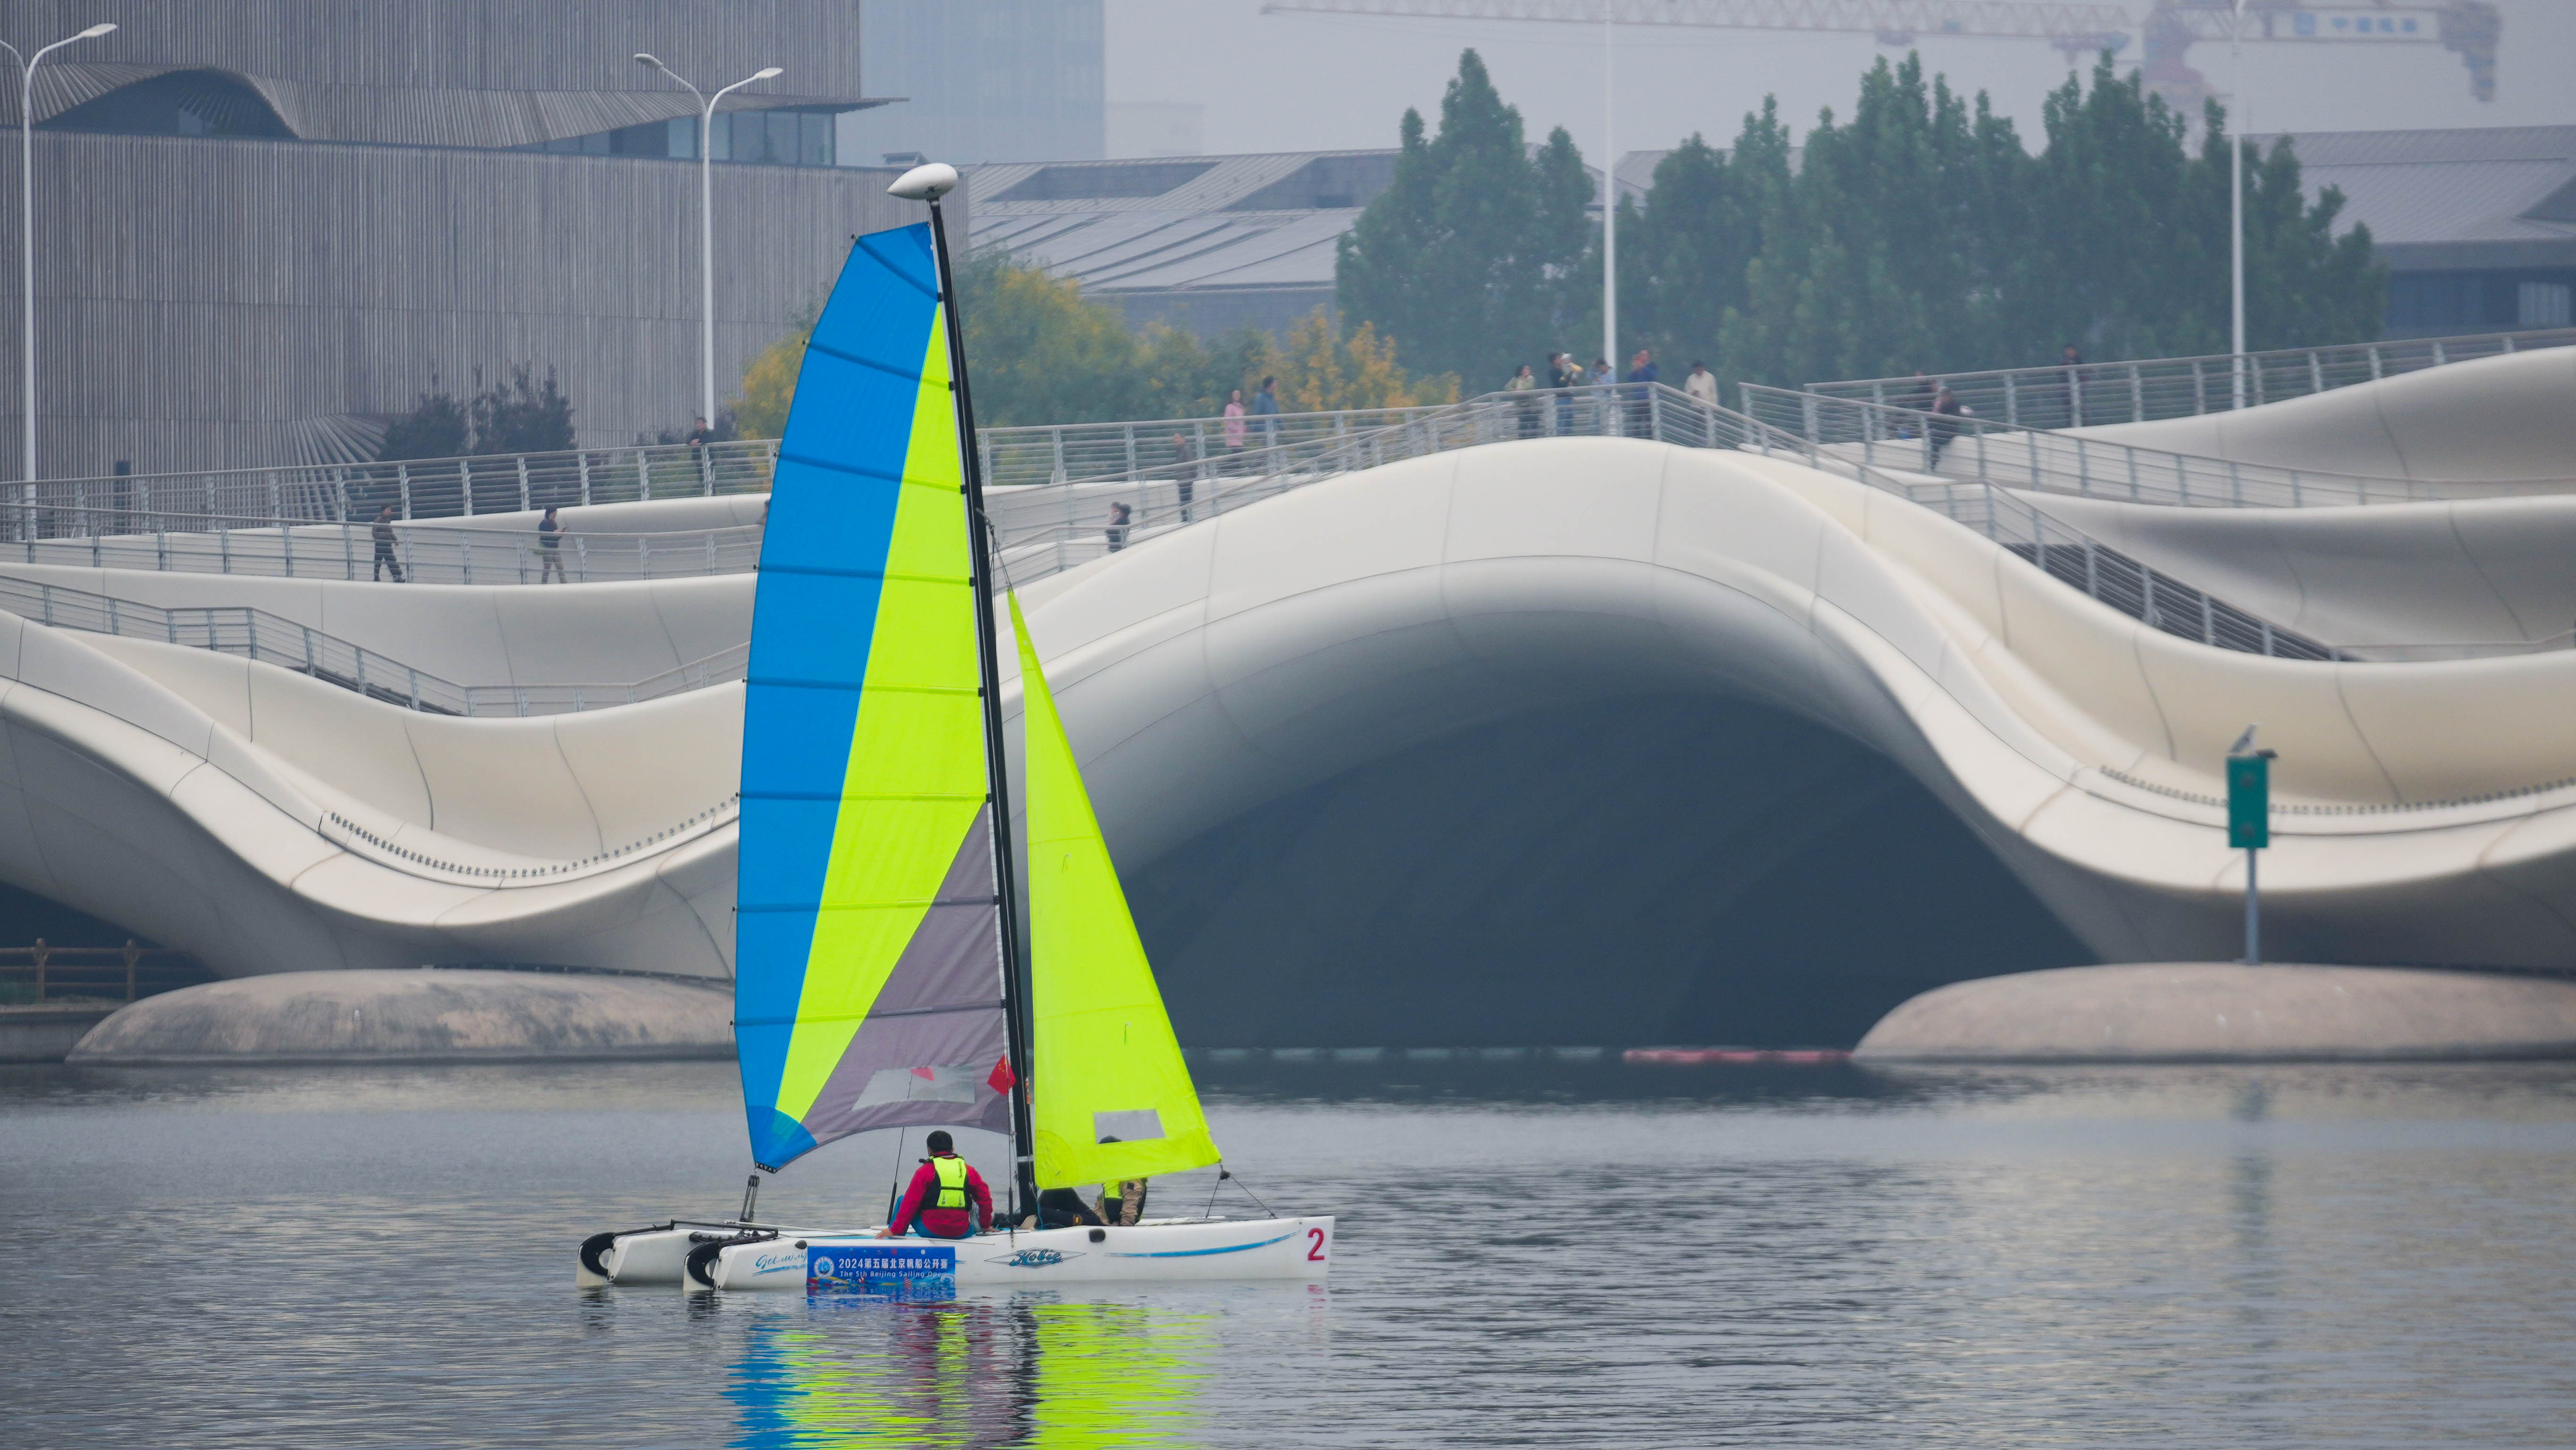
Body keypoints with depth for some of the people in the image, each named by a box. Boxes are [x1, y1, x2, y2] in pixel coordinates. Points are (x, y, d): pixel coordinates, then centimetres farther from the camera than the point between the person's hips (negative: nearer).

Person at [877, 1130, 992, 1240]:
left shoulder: (924, 1172, -2)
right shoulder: (969, 1171, 8)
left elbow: (910, 1204, -4)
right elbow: (985, 1199, 14)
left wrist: (894, 1230, 2)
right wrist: (985, 1225, 28)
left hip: (931, 1232, -3)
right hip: (962, 1233, 3)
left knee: (902, 1200, 19)